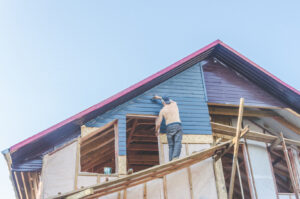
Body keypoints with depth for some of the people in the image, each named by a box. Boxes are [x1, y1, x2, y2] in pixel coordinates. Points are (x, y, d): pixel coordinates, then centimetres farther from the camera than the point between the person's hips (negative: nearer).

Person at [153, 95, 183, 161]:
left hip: (169, 127, 0)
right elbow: (170, 101, 46)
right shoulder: (174, 104, 19)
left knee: (171, 146, 7)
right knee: (177, 143, -14)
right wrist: (160, 97, 56)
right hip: (178, 125, 0)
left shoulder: (162, 110, 13)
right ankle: (175, 157, -36)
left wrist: (157, 131, 28)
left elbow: (158, 124, 10)